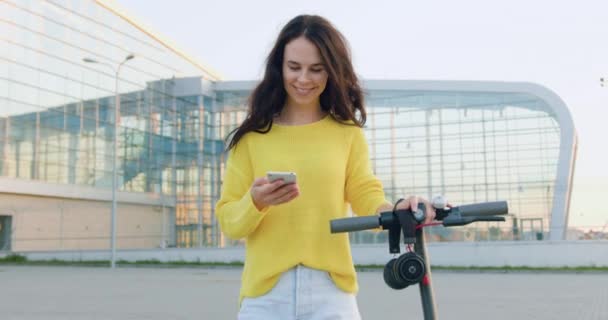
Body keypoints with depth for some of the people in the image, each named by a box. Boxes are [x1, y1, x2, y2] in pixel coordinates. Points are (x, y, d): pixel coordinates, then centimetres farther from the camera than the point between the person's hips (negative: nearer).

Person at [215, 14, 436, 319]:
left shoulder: (348, 133, 9)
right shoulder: (251, 136, 5)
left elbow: (366, 196, -1)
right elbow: (228, 220, 2)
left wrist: (396, 210, -21)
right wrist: (256, 202, -18)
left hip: (331, 290, 1)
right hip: (265, 291, 0)